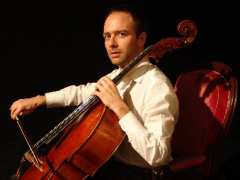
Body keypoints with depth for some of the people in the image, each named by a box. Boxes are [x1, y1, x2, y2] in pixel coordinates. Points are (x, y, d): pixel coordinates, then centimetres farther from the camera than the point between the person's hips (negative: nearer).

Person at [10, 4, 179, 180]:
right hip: (108, 160, 8)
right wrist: (38, 100, 10)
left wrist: (119, 107, -32)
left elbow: (157, 155, -32)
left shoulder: (158, 87, -25)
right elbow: (82, 92, 19)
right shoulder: (118, 76, 2)